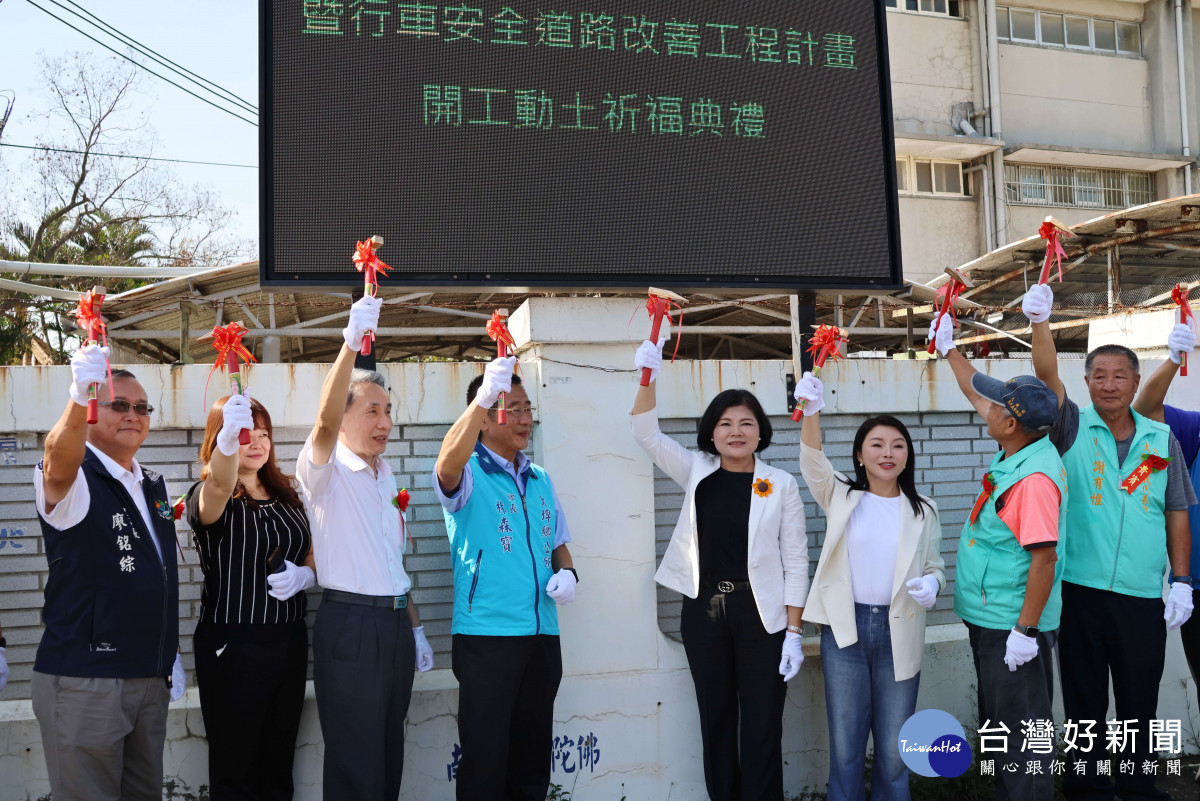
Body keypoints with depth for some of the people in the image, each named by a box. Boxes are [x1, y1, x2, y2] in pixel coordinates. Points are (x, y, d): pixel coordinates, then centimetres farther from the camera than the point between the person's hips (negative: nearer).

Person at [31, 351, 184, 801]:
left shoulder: (155, 486, 14)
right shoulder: (73, 479, -8)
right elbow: (59, 462, -34)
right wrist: (80, 396, -52)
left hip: (151, 680, 7)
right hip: (84, 680, -7)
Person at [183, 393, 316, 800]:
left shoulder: (286, 495, 12)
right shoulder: (208, 495, -6)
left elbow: (313, 559, 20)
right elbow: (218, 487, -32)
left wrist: (304, 576, -5)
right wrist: (228, 439, -53)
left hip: (290, 641, 5)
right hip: (232, 645, -5)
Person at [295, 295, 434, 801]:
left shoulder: (384, 475, 16)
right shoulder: (325, 469, -5)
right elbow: (324, 421, -28)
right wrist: (352, 341, -38)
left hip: (395, 622, 7)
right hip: (350, 624, -7)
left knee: (389, 758, 13)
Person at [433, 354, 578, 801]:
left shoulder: (540, 480, 15)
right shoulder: (469, 473, -4)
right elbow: (447, 466, -28)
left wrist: (566, 572, 0)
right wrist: (484, 395, -38)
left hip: (542, 634, 6)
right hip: (486, 634, -6)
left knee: (533, 757, 12)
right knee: (486, 760, -5)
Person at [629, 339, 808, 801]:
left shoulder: (781, 485, -2)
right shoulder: (698, 473, 5)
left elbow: (795, 562, -2)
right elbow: (647, 434, -3)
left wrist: (794, 633, -7)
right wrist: (649, 377, -18)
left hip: (760, 614, -3)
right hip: (703, 611, 3)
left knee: (762, 728, 1)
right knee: (715, 721, 11)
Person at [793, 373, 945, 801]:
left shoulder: (923, 511, 7)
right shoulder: (841, 498, 3)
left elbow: (935, 566, 13)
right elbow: (814, 465, -15)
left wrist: (931, 583, -12)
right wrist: (811, 411, -33)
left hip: (899, 633, 1)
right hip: (845, 629, -1)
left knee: (894, 748, 6)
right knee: (845, 744, 6)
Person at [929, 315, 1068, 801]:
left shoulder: (1035, 478, -26)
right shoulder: (1015, 450, 2)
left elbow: (1044, 557, -28)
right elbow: (976, 392, 18)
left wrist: (1026, 630, -25)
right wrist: (948, 349, 25)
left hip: (1014, 626, -10)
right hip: (988, 616, 10)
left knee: (1021, 726, 0)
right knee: (999, 722, 20)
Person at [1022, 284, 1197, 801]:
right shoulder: (1073, 429, 2)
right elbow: (1047, 374, -14)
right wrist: (1040, 321, -29)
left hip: (1144, 595, 2)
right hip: (1080, 589, -2)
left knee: (1140, 701, 10)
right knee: (1085, 700, 7)